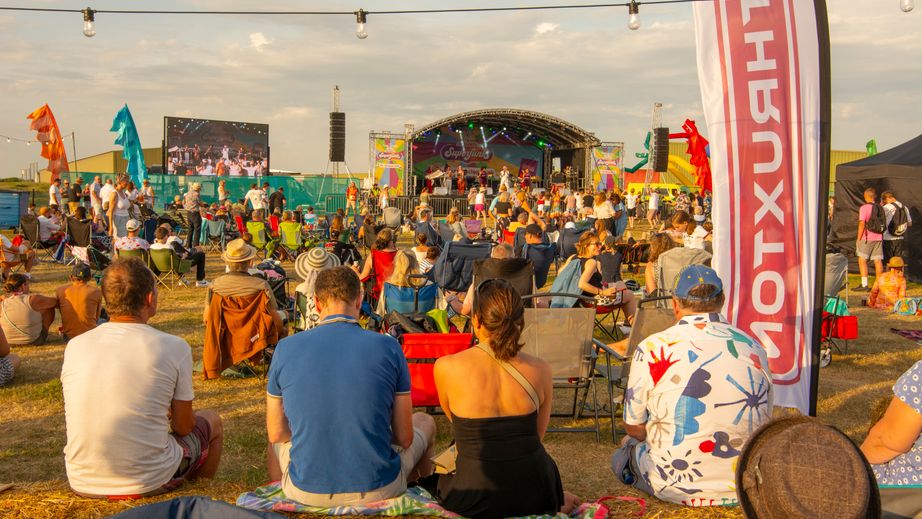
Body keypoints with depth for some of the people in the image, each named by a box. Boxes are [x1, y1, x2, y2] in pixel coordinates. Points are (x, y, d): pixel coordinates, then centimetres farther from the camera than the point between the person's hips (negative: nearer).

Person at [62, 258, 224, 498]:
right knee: (211, 421, 22)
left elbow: (88, 417, 12)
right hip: (149, 483, -4)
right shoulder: (174, 347, -13)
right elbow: (183, 426, -4)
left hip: (82, 483, 4)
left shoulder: (75, 346, -3)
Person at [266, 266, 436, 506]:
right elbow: (404, 438, -6)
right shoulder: (388, 346, -10)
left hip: (305, 491, 1)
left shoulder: (286, 348, -7)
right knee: (425, 422, 30)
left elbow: (276, 433, 2)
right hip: (379, 490, -1)